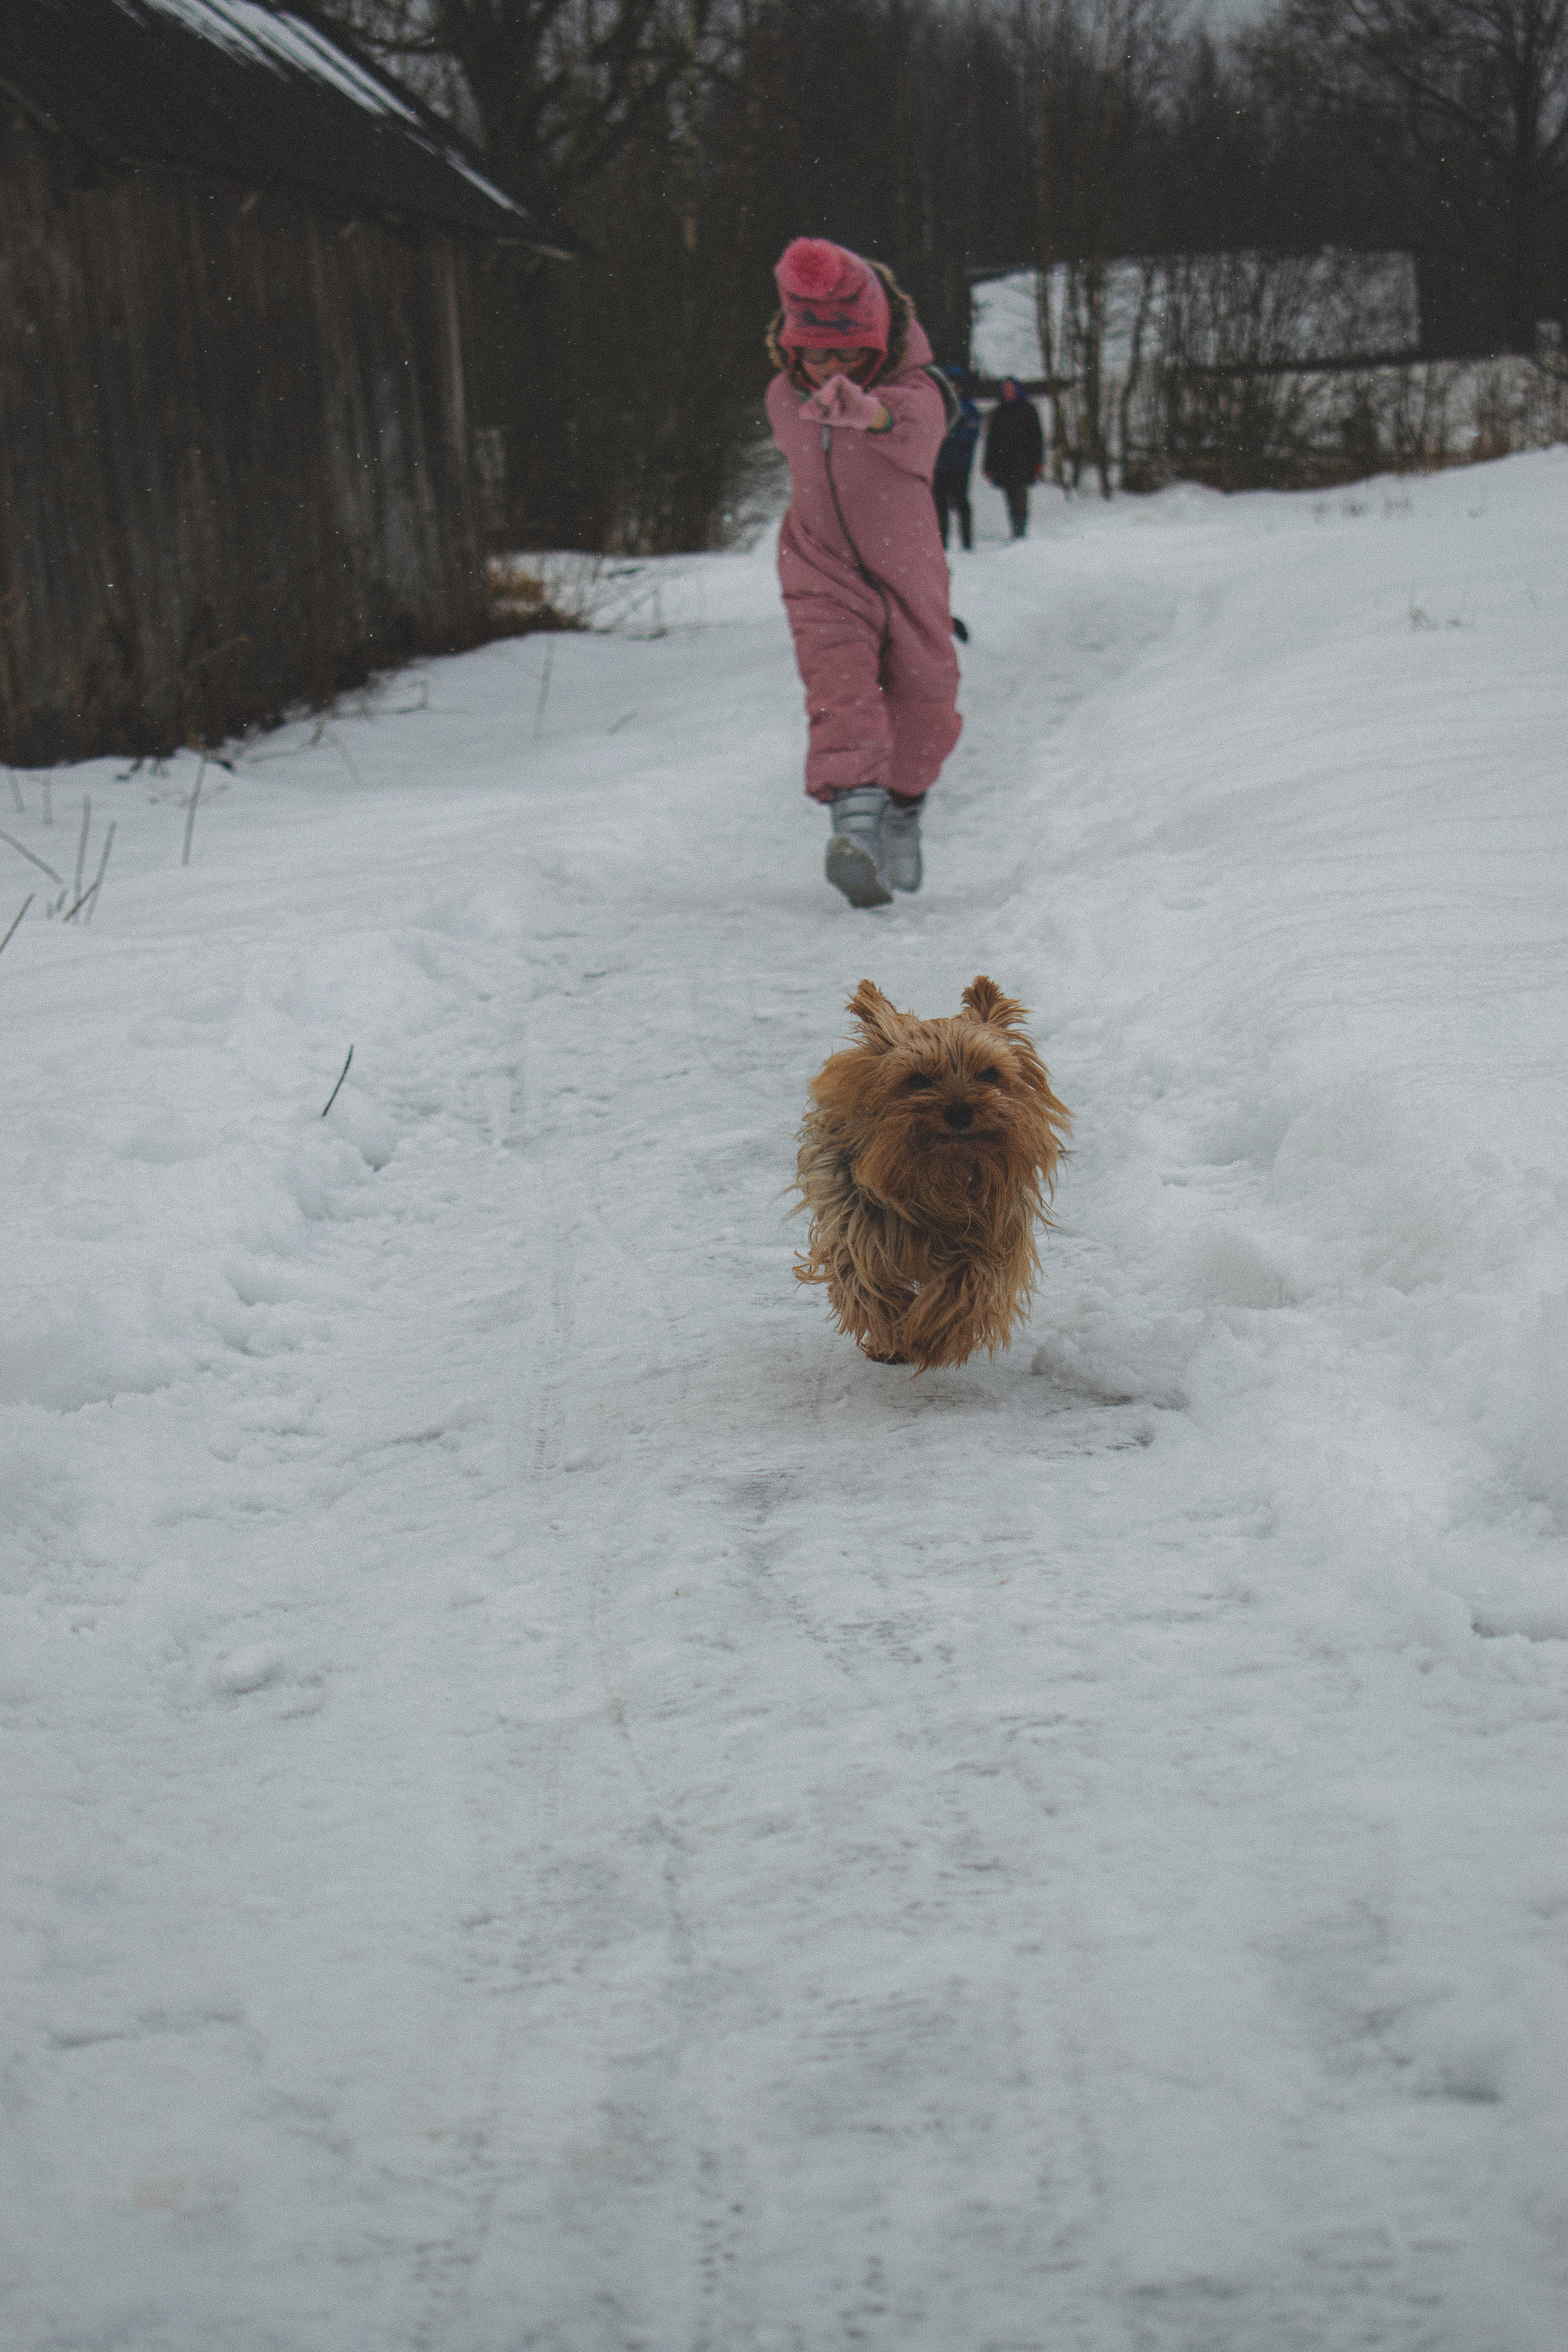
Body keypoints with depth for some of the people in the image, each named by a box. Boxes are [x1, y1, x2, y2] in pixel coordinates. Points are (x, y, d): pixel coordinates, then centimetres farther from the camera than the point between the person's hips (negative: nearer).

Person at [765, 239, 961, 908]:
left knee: (924, 708, 10)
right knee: (841, 684, -24)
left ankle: (904, 809, 39)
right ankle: (854, 817, -41)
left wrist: (866, 409, -67)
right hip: (823, 576, 1)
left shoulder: (915, 391, -20)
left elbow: (911, 425, -46)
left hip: (908, 571, 0)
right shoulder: (784, 400, -6)